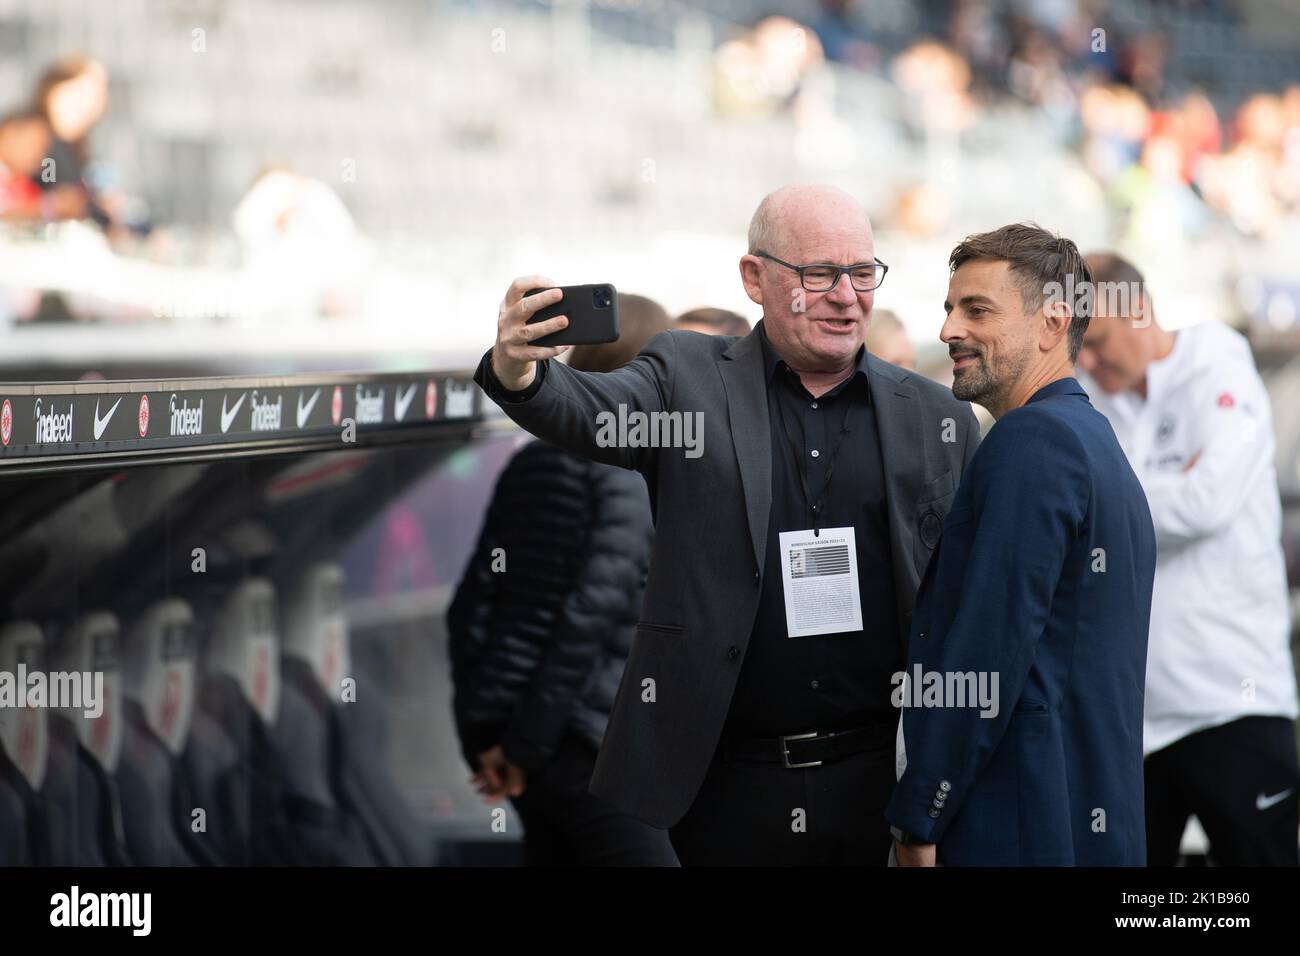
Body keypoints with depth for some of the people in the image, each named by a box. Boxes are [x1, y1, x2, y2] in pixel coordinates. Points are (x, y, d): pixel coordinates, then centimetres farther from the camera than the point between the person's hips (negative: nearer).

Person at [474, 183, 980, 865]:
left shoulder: (936, 418, 8)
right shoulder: (687, 378, 5)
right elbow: (590, 411, -15)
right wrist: (518, 369, -38)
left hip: (877, 783, 1)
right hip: (722, 784, -1)